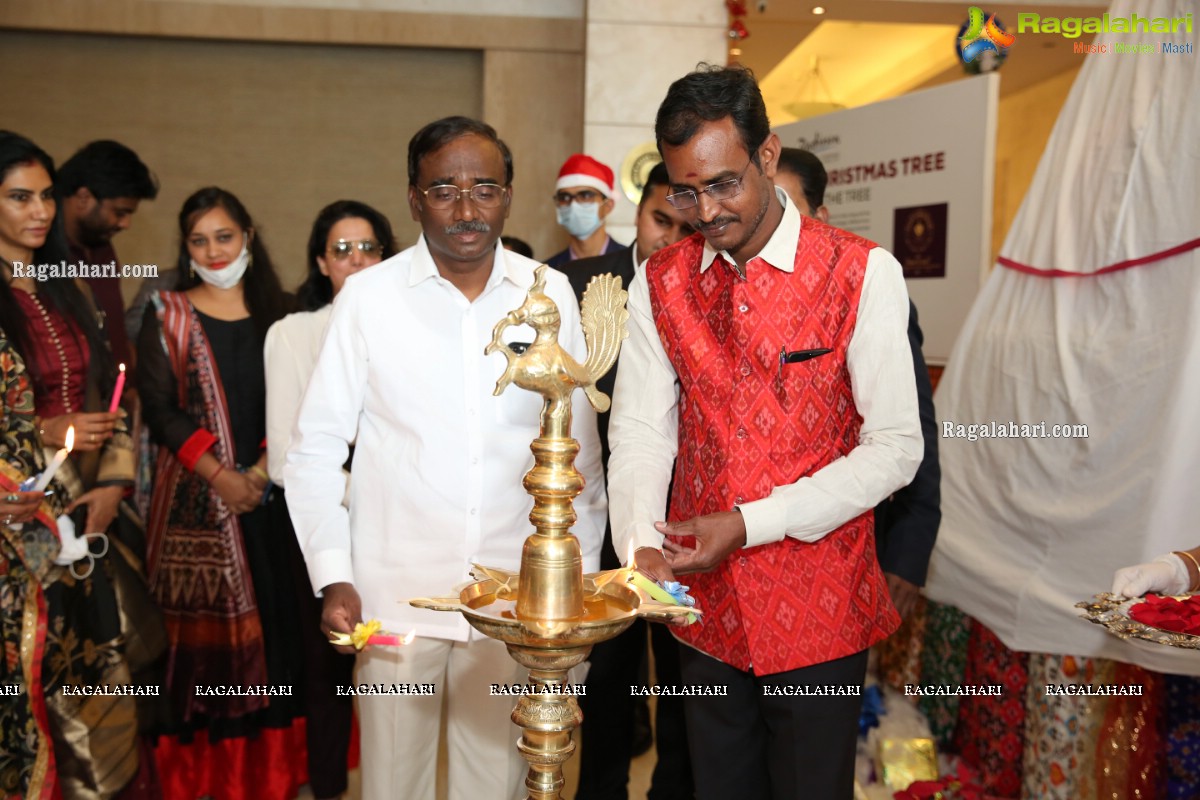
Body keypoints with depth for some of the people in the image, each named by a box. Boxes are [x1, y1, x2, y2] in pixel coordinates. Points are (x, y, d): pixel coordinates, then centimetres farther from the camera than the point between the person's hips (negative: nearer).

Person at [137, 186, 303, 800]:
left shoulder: (276, 312, 11)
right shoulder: (167, 314, 6)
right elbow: (160, 408, -2)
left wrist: (264, 468, -9)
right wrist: (220, 475, -12)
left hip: (269, 493, 2)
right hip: (196, 497, -2)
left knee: (273, 620, 3)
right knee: (203, 625, -1)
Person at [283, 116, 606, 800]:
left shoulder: (551, 295, 2)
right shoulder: (369, 295, -3)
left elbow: (579, 451, 8)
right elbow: (315, 452, 1)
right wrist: (334, 579, -6)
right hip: (395, 596, -1)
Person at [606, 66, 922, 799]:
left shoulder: (862, 273, -10)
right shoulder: (659, 283, 2)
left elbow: (896, 447, -12)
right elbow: (640, 431, 1)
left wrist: (749, 526, -18)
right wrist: (643, 546, -17)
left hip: (819, 606, -3)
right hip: (704, 603, 3)